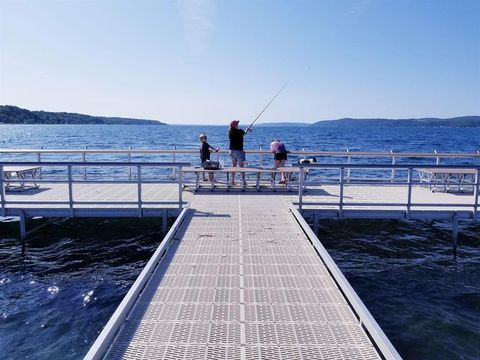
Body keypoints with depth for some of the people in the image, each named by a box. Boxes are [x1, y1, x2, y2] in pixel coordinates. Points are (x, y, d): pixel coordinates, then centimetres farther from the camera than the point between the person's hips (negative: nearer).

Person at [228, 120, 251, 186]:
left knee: (233, 166, 12)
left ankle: (233, 181, 13)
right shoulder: (239, 131, -13)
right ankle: (243, 181, -5)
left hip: (232, 150, 6)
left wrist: (246, 131, 27)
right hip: (238, 151, -6)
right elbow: (244, 133, 9)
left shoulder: (230, 132, 3)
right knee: (241, 166, -3)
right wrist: (247, 130, 31)